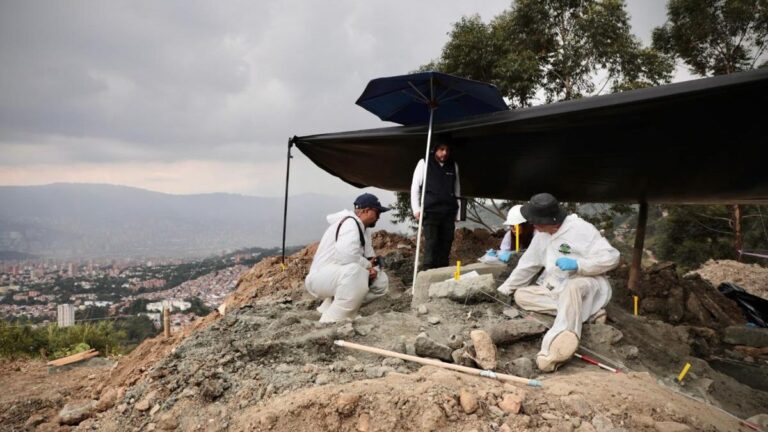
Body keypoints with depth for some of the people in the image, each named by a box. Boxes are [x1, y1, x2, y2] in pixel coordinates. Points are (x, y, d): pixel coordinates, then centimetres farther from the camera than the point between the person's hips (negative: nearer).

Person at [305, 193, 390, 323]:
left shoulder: (364, 228, 10)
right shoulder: (350, 223, -20)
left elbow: (369, 256, 12)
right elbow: (346, 256, -36)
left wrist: (373, 268, -12)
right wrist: (368, 265, -18)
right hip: (321, 277, -10)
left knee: (381, 281, 7)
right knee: (355, 271, -37)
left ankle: (330, 306, 6)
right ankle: (331, 320, -26)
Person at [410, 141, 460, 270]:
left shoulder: (453, 166, 11)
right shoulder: (424, 163, 1)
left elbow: (457, 188, 17)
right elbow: (415, 187, 2)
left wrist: (456, 210, 14)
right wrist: (416, 209, -4)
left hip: (449, 212, 4)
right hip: (430, 211, -4)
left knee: (446, 242, 3)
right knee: (431, 242, -10)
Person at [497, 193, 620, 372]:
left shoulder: (581, 229, -16)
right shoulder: (541, 235, 5)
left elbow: (611, 257, -19)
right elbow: (527, 265, 13)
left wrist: (577, 264, -30)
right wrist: (503, 290, 13)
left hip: (586, 284, -7)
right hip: (557, 290, 8)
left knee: (572, 287, -41)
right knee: (521, 295, -11)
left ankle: (553, 349, -64)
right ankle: (586, 311, -23)